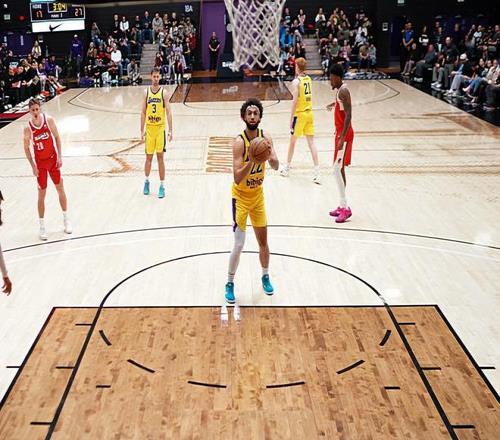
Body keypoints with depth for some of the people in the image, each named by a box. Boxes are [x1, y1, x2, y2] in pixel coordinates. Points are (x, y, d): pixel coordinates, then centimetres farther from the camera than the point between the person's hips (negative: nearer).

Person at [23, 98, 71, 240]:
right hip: (40, 163, -2)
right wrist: (33, 166, -10)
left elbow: (56, 137, -1)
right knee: (41, 195, 2)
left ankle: (66, 220, 24)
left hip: (53, 159, 2)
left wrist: (59, 156, -7)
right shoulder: (28, 128, -13)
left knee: (61, 190, 9)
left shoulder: (49, 120, -10)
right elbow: (26, 148, -4)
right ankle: (42, 226, 11)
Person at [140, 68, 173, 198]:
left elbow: (168, 112, -6)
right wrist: (142, 130, 2)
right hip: (149, 129, 2)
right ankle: (147, 180, 30)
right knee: (148, 157, 10)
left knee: (160, 157, -1)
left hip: (160, 128, -2)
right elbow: (143, 112, 6)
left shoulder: (163, 92, -4)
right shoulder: (146, 92, 3)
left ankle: (162, 186, 4)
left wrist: (170, 130, -11)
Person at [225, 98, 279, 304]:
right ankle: (230, 283, 11)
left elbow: (276, 166, -16)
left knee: (263, 241, 14)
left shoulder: (265, 138, -7)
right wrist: (252, 161, -42)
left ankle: (265, 277, 35)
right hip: (241, 197, -5)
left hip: (258, 196, 5)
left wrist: (270, 155, -36)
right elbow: (237, 178, -29)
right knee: (239, 245, -7)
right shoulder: (239, 142, -23)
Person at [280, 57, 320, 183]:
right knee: (311, 142, 2)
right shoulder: (309, 79, 8)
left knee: (292, 141, 11)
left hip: (300, 114, -6)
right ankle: (317, 172, -7)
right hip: (310, 113, 6)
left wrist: (291, 118, -13)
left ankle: (287, 168, 26)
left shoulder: (296, 81, -13)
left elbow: (295, 101, -17)